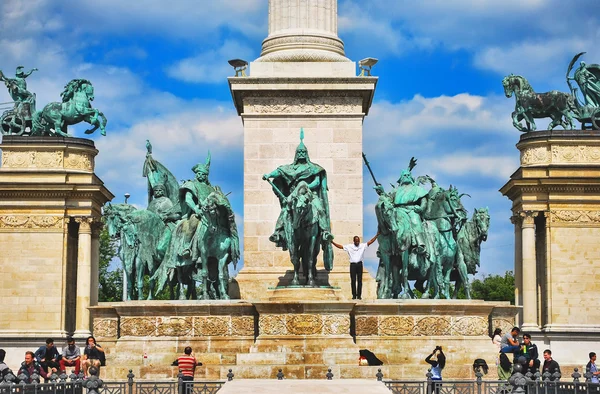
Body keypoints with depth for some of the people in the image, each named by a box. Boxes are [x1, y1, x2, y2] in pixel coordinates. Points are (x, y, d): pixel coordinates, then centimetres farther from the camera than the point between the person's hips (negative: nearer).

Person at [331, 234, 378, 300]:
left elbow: (370, 242, 3)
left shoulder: (362, 245, 5)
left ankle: (359, 295, 7)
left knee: (359, 280, 3)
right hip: (353, 264, 0)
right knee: (353, 280, 2)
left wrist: (377, 235, -4)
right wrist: (332, 242, -6)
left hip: (359, 264, 1)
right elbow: (340, 246, 2)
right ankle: (354, 295, 7)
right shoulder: (349, 246, 3)